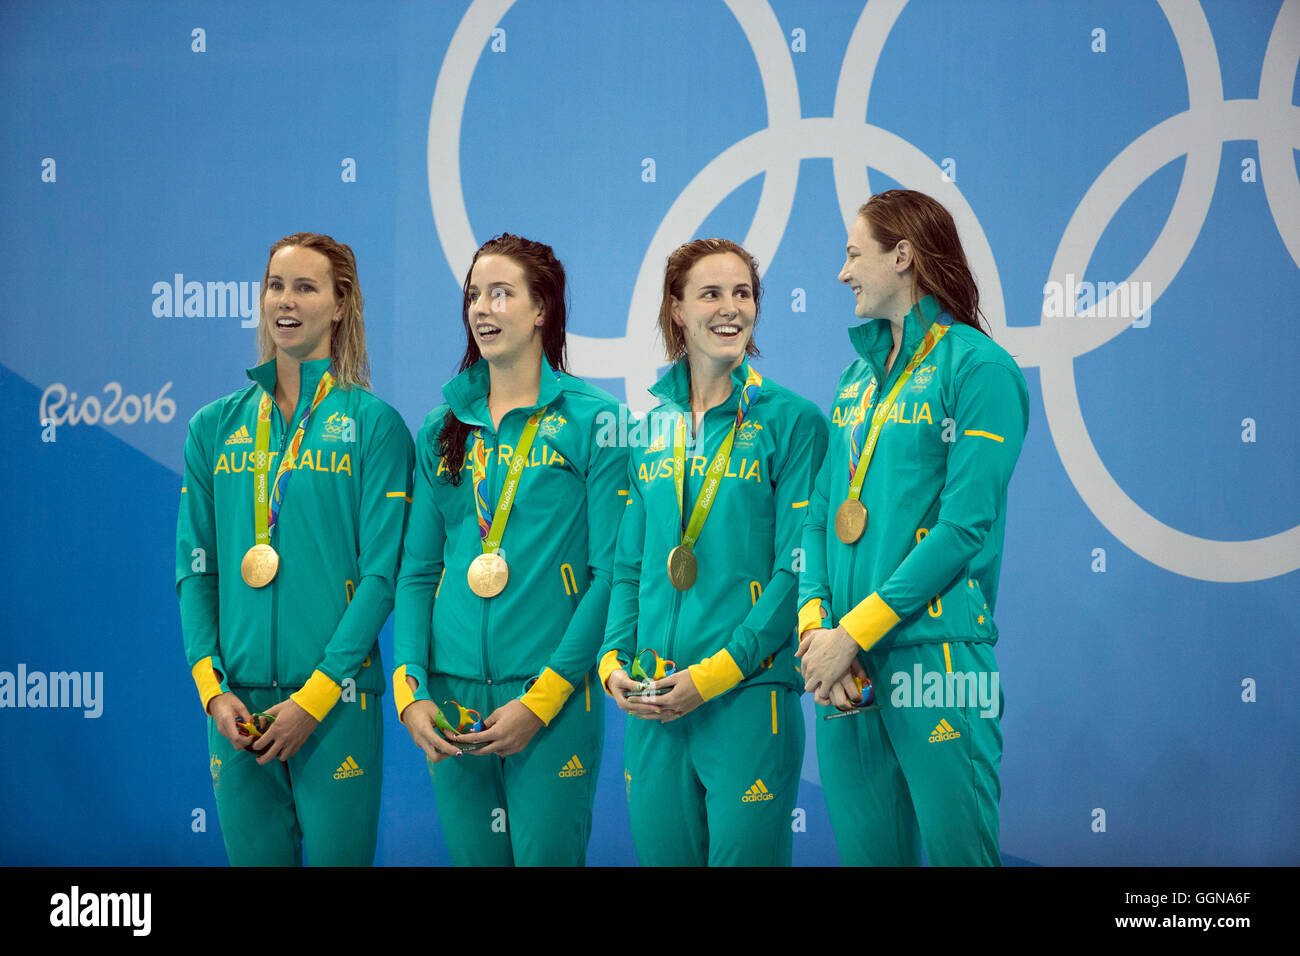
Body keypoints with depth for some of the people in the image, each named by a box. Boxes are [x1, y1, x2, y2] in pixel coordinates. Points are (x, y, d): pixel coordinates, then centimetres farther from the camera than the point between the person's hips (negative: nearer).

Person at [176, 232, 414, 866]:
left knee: (338, 853, 1)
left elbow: (381, 572, -6)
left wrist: (316, 695, -12)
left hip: (337, 697, -3)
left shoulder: (374, 424, -1)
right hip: (238, 702, 3)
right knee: (252, 853, 8)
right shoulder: (215, 428, 10)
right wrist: (213, 687, -5)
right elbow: (195, 568, 9)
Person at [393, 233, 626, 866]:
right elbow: (417, 572, 11)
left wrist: (542, 698, -14)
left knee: (547, 855, -1)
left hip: (553, 697, -4)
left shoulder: (593, 420, -2)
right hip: (452, 705, 4)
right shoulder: (441, 430, 12)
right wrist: (411, 690, -4)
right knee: (472, 856, 9)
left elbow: (611, 572, -7)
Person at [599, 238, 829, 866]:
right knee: (660, 854, 8)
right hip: (652, 701, 4)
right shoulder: (651, 428, 13)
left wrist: (712, 676, -14)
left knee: (743, 854, -2)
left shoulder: (792, 421, -1)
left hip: (747, 696, -4)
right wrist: (614, 662, 0)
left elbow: (796, 569, -7)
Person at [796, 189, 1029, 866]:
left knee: (955, 849, -5)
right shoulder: (857, 379, 18)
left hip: (935, 652, -7)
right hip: (845, 664, 7)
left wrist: (855, 631, -14)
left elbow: (965, 525, -13)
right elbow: (822, 512, 14)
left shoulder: (978, 366, -5)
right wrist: (814, 621, -4)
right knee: (866, 847, 10)